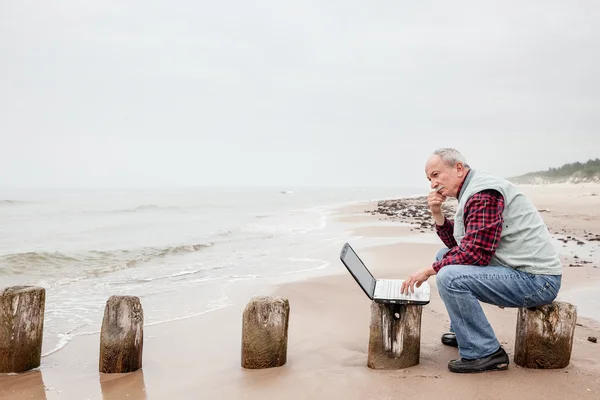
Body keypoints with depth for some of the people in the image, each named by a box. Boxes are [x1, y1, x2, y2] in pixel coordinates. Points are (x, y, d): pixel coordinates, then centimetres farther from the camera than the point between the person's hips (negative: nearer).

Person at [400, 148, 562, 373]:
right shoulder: (472, 193, 14)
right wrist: (437, 214, 2)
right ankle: (464, 332, 22)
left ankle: (486, 353, -12)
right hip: (518, 269, 11)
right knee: (444, 256, 17)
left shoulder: (483, 194, -18)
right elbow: (457, 245, 16)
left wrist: (430, 270, -14)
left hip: (536, 280, -11)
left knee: (449, 276, -26)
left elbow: (475, 252, -24)